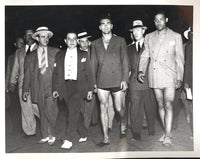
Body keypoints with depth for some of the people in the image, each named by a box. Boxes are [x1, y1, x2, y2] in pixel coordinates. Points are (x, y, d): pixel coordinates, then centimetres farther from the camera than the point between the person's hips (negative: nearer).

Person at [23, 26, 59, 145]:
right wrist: (26, 90, 7)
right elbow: (27, 74, 12)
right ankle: (45, 136, 21)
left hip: (52, 87, -2)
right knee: (43, 113, 8)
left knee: (50, 112, -9)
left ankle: (52, 135, 8)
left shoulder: (56, 52, 7)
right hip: (39, 89, 2)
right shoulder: (31, 56, 12)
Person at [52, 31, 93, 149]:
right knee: (75, 113, 7)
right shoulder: (59, 55, 14)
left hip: (79, 86, -3)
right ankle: (84, 135, 24)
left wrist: (90, 89, 1)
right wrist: (55, 89, 5)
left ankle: (68, 139, -15)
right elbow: (56, 73, 13)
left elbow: (89, 73, 7)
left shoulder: (83, 55, 9)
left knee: (74, 111, -17)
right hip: (66, 86, 3)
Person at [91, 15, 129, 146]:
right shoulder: (95, 44, 14)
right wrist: (93, 82, 7)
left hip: (117, 80, -2)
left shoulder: (120, 41, 7)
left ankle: (123, 126, 34)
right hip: (102, 81, 2)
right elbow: (93, 64, 13)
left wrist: (125, 79, -6)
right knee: (103, 109, 2)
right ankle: (106, 138, 11)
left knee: (119, 108, 3)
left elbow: (125, 61, 3)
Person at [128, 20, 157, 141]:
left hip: (148, 81, -2)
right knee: (135, 108, -1)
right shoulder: (130, 48, 17)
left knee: (150, 107, 5)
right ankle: (136, 133, 5)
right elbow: (128, 65, 16)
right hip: (134, 82, 2)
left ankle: (152, 130, 22)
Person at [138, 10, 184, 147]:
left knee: (168, 105, -12)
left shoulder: (176, 36, 5)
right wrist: (141, 70, -5)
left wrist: (179, 77, -2)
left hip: (169, 76, -3)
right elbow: (145, 56, 12)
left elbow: (180, 59, 4)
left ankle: (167, 137, -10)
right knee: (160, 105, 9)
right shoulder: (149, 37, 13)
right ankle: (167, 132, 21)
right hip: (154, 76, 3)